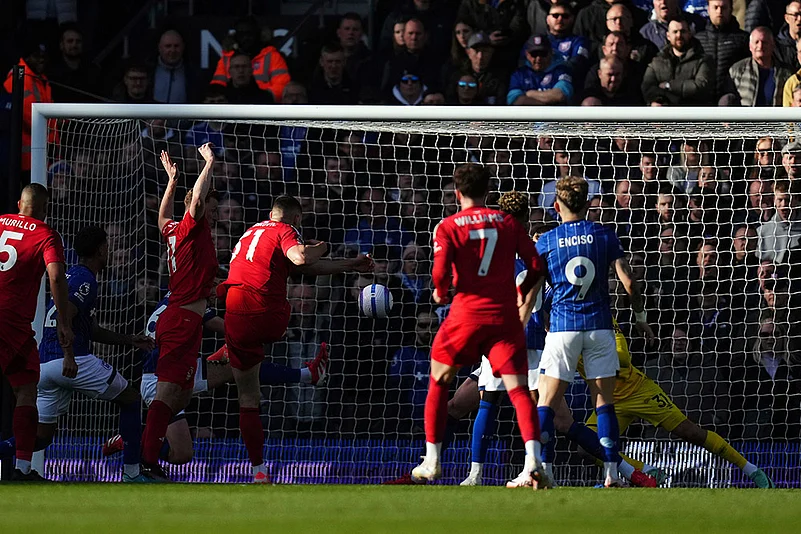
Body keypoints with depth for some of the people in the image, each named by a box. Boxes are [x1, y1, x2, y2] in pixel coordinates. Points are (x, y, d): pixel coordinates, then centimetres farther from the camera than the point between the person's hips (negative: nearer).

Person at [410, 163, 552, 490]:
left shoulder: (448, 227, 0)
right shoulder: (509, 223, 7)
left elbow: (440, 273, -11)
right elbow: (536, 266, 2)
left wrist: (440, 292, 10)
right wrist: (520, 292, 20)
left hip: (466, 313, -1)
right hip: (505, 316, 1)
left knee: (438, 382, 19)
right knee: (518, 389, -4)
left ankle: (432, 461, 20)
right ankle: (533, 460, -25)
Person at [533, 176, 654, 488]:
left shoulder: (546, 242, 2)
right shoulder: (604, 235, 4)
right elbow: (629, 282, 0)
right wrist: (641, 319, 12)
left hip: (562, 327, -1)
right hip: (600, 327, 1)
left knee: (547, 402, 0)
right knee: (604, 402, 7)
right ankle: (611, 473, 0)